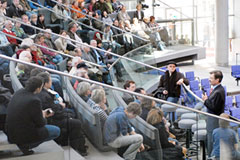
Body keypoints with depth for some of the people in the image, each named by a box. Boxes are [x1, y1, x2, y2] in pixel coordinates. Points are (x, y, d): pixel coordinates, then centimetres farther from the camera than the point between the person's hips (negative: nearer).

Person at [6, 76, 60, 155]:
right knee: (56, 131, 7)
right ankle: (26, 145, 3)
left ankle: (24, 144, 16)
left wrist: (42, 113, 15)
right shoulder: (34, 100, -25)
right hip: (24, 136, -9)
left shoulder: (19, 92, -1)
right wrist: (43, 117, 7)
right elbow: (40, 123, -15)